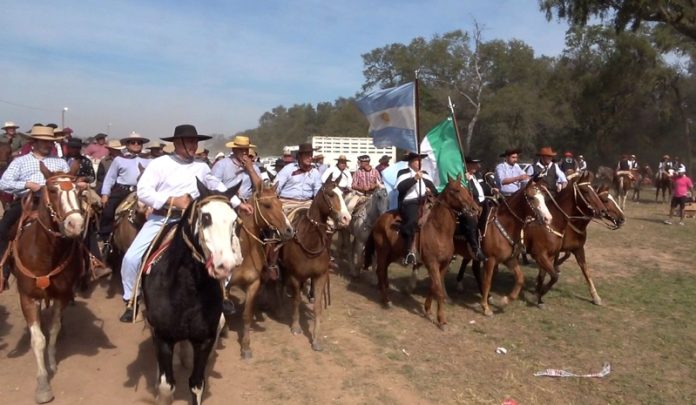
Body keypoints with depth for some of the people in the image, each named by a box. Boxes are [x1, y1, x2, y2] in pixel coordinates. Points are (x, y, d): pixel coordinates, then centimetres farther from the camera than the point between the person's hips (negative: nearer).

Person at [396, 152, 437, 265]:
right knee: (413, 221, -35)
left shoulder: (425, 174, 25)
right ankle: (410, 251, -28)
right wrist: (414, 178, -15)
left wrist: (431, 191, -1)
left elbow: (434, 190, 22)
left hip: (426, 202, 7)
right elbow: (400, 187, -12)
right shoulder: (403, 173, 7)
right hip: (409, 203, -6)